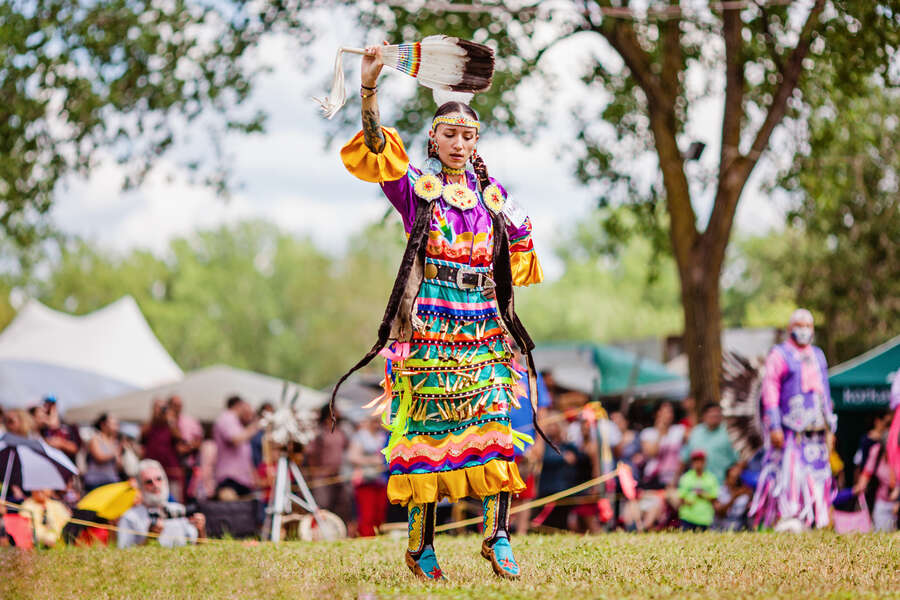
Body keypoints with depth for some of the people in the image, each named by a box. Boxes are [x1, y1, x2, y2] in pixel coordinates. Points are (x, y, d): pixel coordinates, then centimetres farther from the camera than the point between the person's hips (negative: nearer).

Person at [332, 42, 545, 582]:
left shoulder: (493, 194, 12)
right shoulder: (417, 186, 1)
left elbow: (520, 239, 29)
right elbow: (376, 148, -16)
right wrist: (369, 88, -29)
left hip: (483, 329, 3)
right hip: (429, 328, -3)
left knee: (495, 429, -8)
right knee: (426, 433, -2)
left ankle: (497, 537, -5)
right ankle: (420, 546, 5)